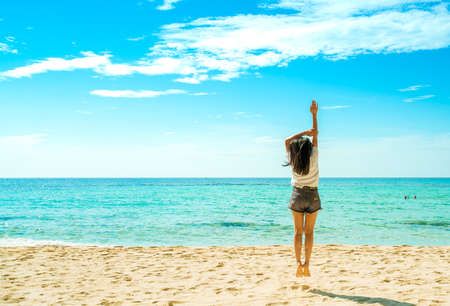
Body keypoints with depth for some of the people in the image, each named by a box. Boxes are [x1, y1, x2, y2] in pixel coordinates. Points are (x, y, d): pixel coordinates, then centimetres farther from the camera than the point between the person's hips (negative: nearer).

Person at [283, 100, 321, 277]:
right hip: (312, 196, -1)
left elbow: (287, 141, 4)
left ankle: (298, 263, -5)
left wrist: (304, 132, -3)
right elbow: (316, 137, -6)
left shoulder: (293, 161, -8)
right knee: (309, 232, 4)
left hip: (297, 195, 1)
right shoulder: (313, 158, -11)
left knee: (298, 232, 4)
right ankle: (306, 264, 0)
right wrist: (314, 115, -3)